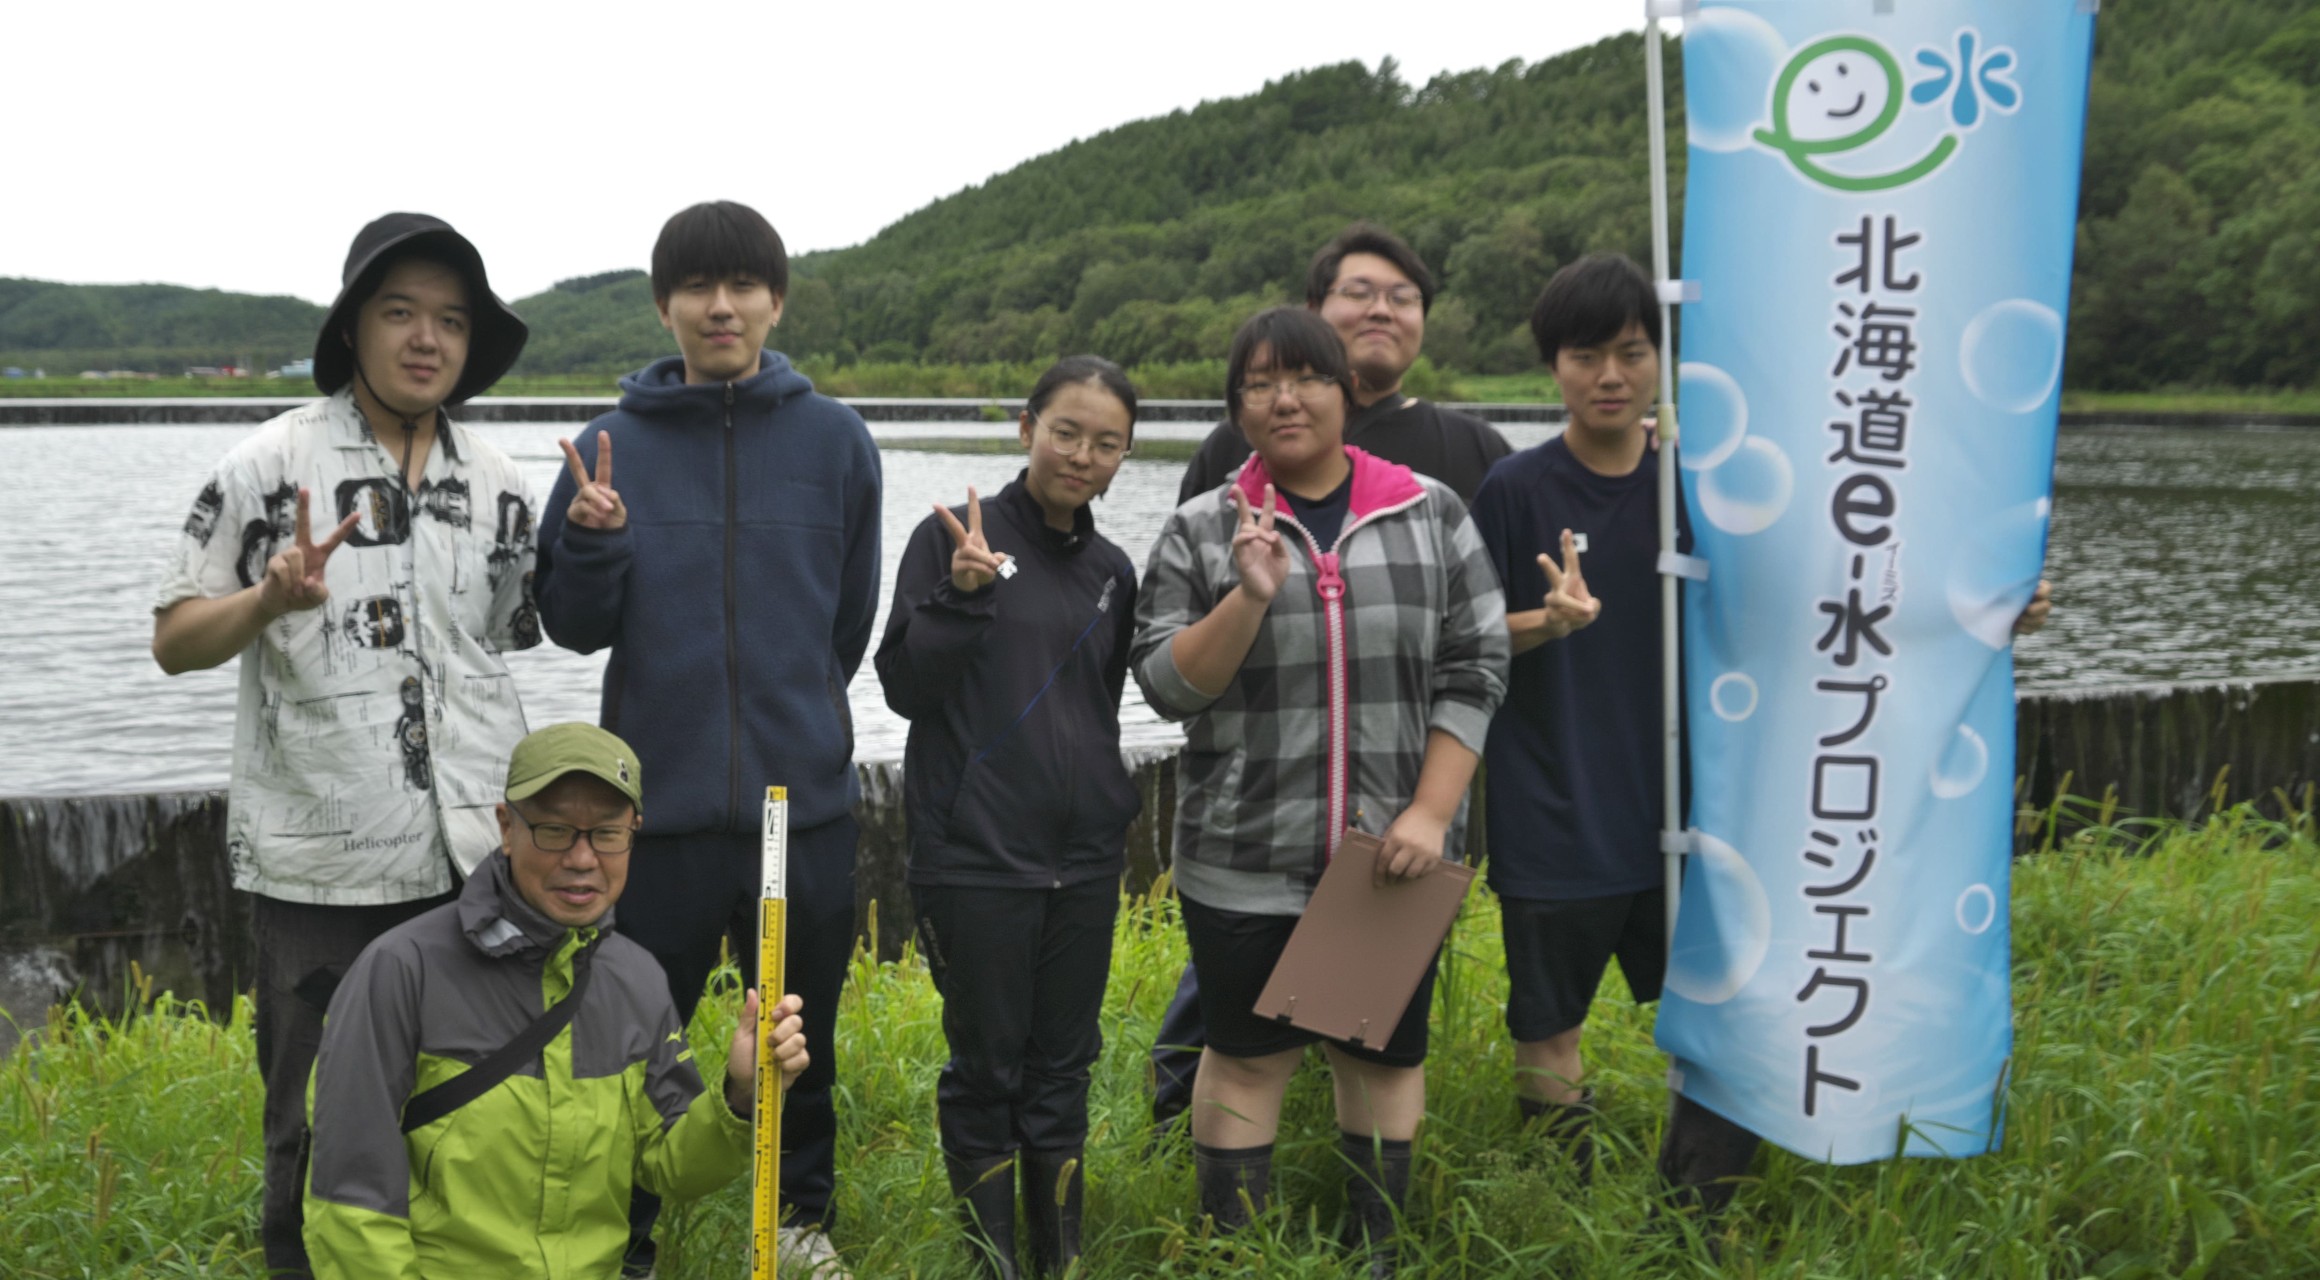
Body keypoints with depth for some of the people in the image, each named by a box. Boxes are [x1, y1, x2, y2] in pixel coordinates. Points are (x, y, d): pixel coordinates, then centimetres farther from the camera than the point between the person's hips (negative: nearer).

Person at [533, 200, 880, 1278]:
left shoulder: (834, 440, 1)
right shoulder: (615, 445, 0)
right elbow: (575, 627, 2)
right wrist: (592, 543, -16)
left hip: (804, 795, 1)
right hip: (661, 799, -1)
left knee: (803, 1033, 15)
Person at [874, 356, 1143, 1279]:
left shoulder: (1113, 570, 9)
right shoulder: (955, 537, -6)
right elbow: (903, 686, -10)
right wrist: (961, 596, -24)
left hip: (1085, 857, 5)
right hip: (976, 855, -5)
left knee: (1063, 1064, 13)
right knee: (987, 1064, 5)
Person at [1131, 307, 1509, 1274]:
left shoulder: (1431, 516, 3)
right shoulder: (1201, 531, 1)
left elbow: (1474, 669, 0)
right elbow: (1166, 684, -3)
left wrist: (1432, 811, -8)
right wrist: (1250, 598, -18)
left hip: (1395, 853, 1)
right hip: (1245, 860, -1)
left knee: (1385, 1051, 12)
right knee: (1249, 1054, 8)